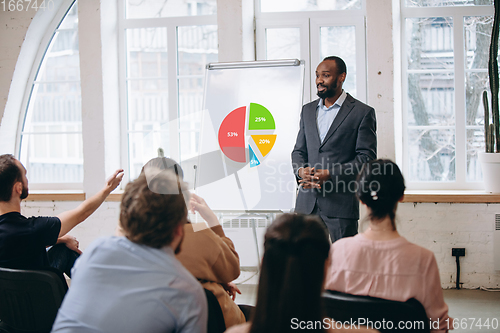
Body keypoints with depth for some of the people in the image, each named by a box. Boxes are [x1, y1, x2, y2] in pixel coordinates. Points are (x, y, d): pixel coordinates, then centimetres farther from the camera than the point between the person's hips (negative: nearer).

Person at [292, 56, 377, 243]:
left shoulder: (363, 113, -1)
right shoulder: (308, 110, 17)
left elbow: (367, 157, -6)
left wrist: (330, 174, -16)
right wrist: (301, 170, -5)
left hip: (341, 201, -4)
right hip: (307, 201, 5)